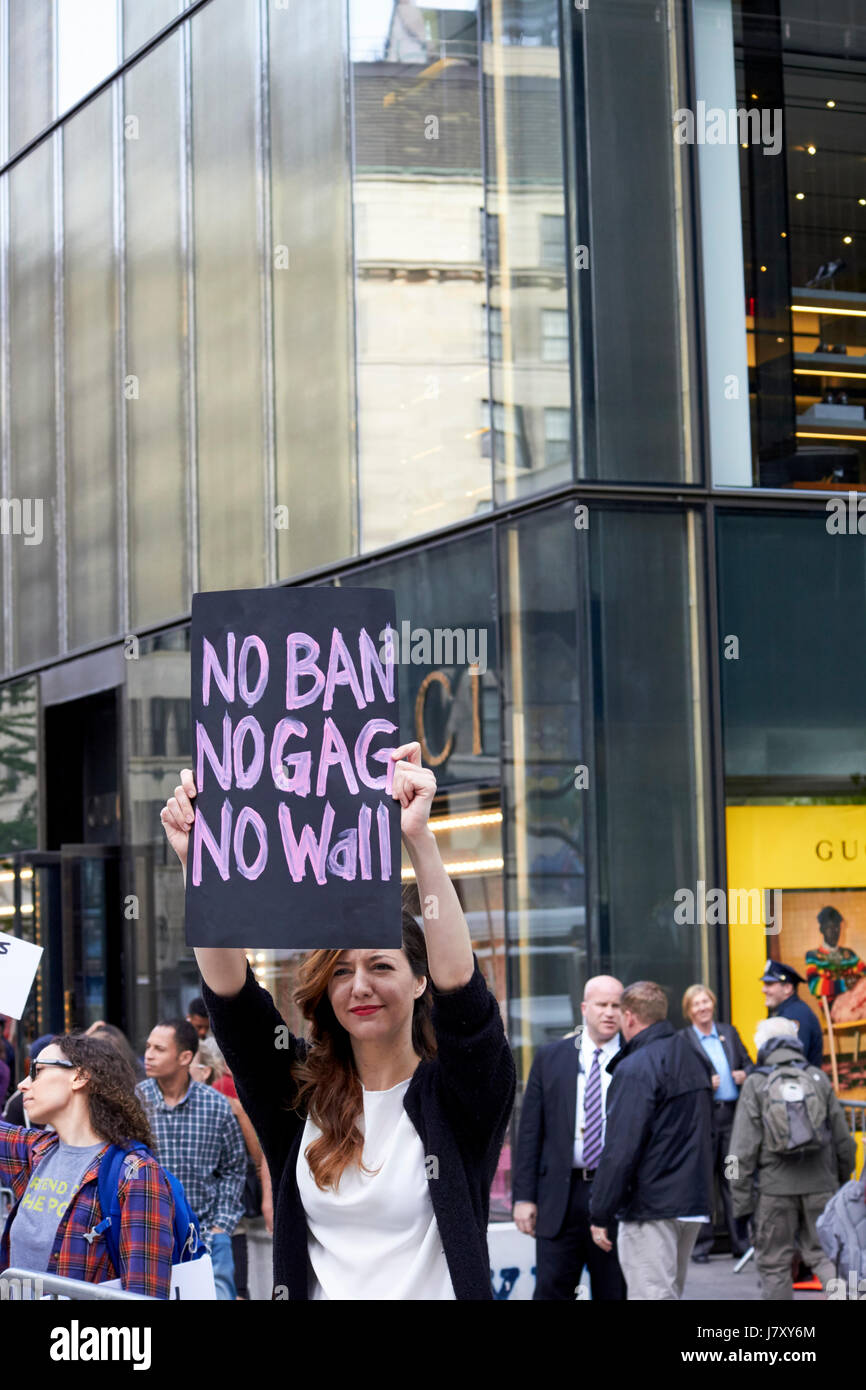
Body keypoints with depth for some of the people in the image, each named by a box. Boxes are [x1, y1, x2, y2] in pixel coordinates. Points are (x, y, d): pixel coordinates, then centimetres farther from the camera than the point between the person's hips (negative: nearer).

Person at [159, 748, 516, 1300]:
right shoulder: (299, 1094, 5)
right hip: (313, 1288, 3)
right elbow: (230, 996, -5)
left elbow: (459, 985, -18)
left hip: (433, 1290, -3)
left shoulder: (453, 1097, -2)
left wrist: (420, 840, -27)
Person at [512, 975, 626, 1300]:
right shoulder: (550, 1058, 7)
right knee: (551, 1289, -1)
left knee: (614, 1291, 6)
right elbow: (530, 1130, 6)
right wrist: (524, 1196, 0)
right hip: (560, 1195, 1)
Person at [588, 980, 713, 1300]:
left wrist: (600, 1214, -14)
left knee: (652, 1295, -8)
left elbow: (621, 1149, -19)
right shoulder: (693, 1059, 14)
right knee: (670, 1292, 17)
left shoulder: (635, 1068, -14)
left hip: (650, 1207, -9)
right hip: (693, 1202, 9)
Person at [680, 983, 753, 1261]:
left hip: (732, 1115, 4)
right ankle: (701, 1244, 3)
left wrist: (744, 1074, -1)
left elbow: (748, 1062, 21)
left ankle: (740, 1241, 11)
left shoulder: (729, 1032, 15)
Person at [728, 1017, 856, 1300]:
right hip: (819, 1184, 2)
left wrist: (741, 1199, -2)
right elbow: (843, 1140, 10)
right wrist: (843, 1180, 24)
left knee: (774, 1264, 7)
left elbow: (744, 1149, -7)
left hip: (774, 1189, -2)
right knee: (824, 1253, 9)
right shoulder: (819, 1079, 5)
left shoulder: (756, 1084, -3)